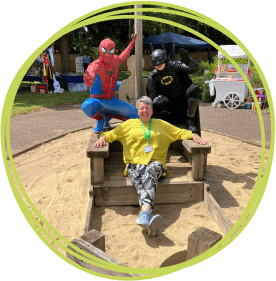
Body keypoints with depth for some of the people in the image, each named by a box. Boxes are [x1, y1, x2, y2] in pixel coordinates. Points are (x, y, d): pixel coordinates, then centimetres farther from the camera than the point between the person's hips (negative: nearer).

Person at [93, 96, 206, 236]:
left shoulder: (161, 124, 29)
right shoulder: (130, 123, 27)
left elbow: (179, 132, 26)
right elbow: (113, 133, 21)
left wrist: (193, 135, 8)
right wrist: (103, 137, 0)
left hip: (155, 163, 0)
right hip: (134, 164, 0)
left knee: (150, 173, -38)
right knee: (140, 184, -34)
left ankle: (144, 214, -57)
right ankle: (149, 218, -56)